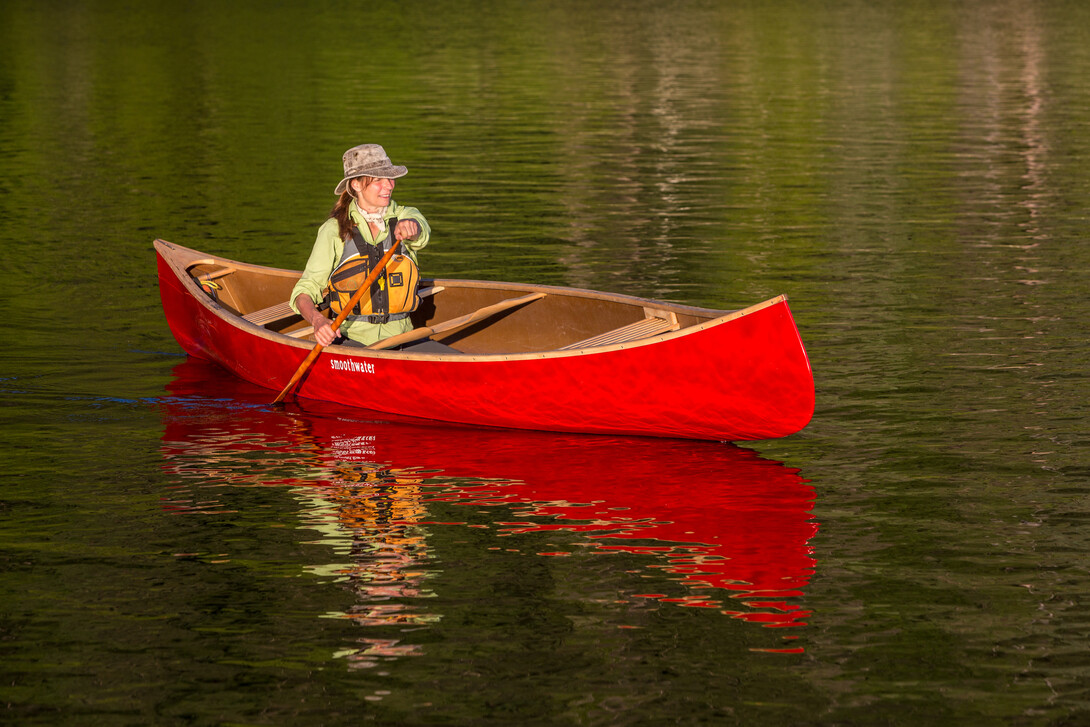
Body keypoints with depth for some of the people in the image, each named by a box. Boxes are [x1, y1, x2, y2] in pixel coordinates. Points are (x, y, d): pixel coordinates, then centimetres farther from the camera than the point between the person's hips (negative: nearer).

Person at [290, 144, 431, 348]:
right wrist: (317, 320, -26)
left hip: (400, 337, 2)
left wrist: (409, 227, -42)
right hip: (350, 337, -2)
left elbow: (421, 233, -17)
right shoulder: (334, 230, 1)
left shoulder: (404, 216, 8)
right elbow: (305, 291, -4)